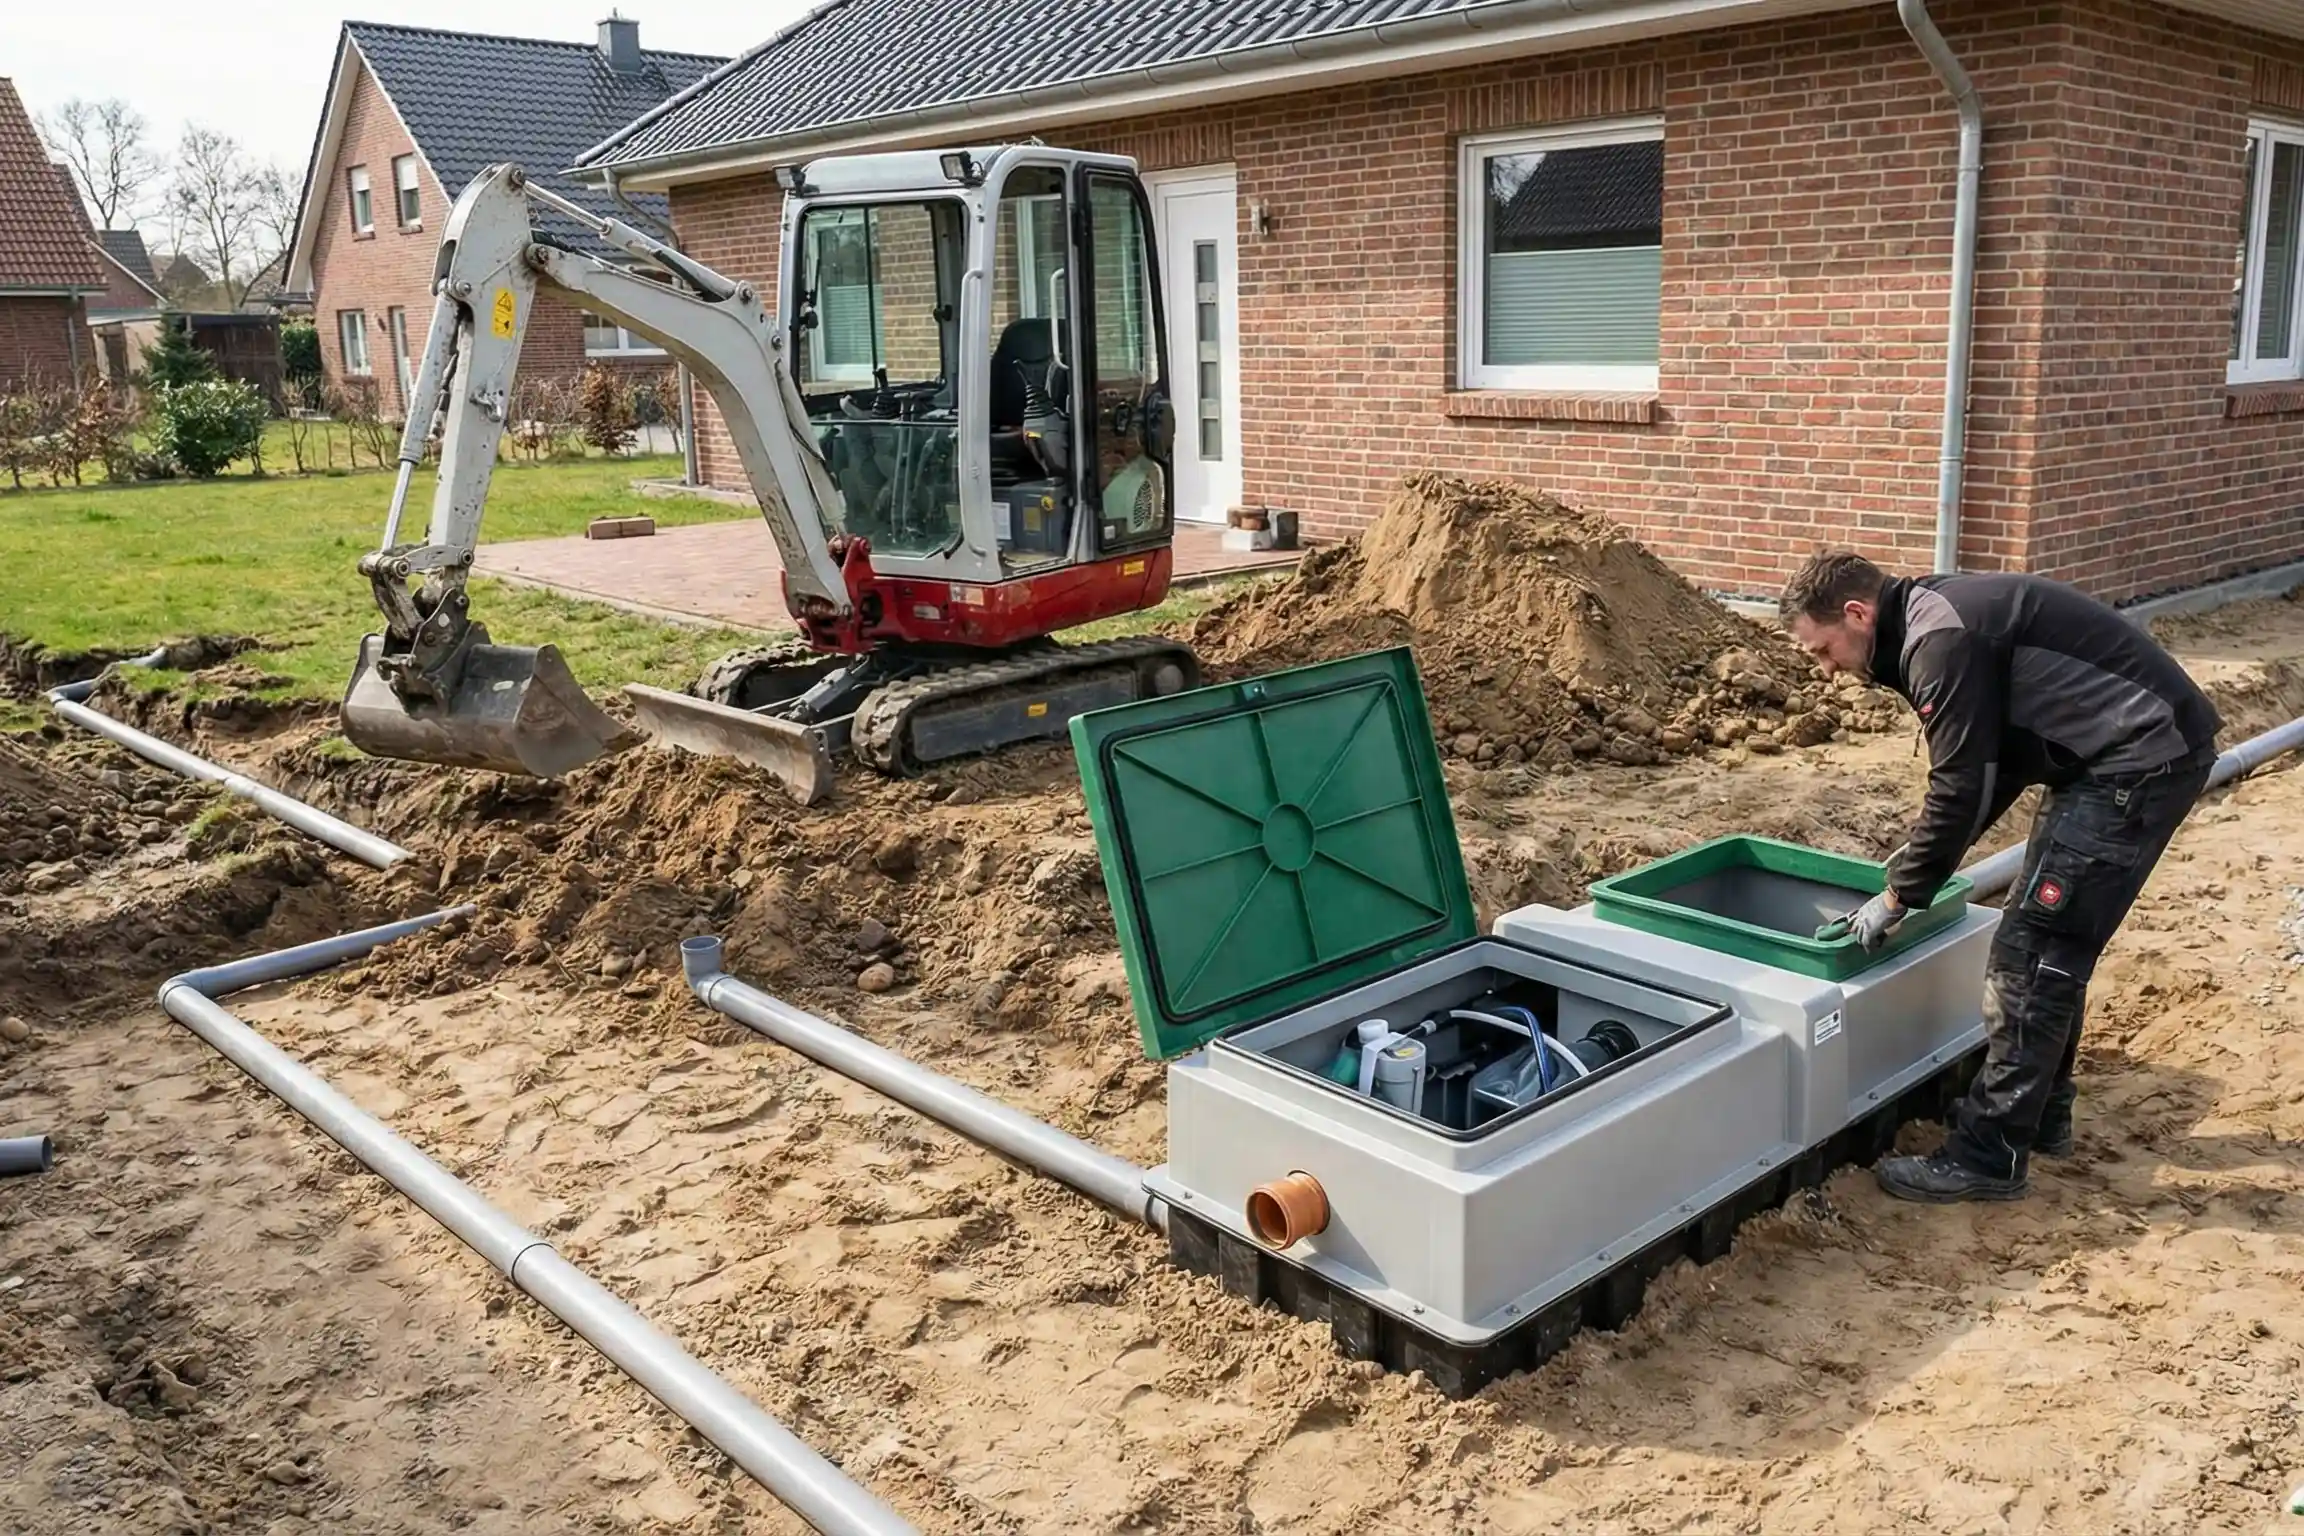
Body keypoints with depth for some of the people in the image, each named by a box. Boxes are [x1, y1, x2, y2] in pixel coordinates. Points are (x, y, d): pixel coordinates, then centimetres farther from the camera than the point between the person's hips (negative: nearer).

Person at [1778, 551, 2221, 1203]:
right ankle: (2040, 1114, 29)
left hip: (2140, 760, -10)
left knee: (2032, 952, -8)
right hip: (2149, 750, 10)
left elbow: (1960, 786, -18)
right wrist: (1926, 856, 17)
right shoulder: (1938, 617, 13)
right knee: (2054, 947, 17)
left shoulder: (1941, 640, -19)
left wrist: (1897, 895, -7)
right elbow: (1994, 758, 20)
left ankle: (1990, 1158, -2)